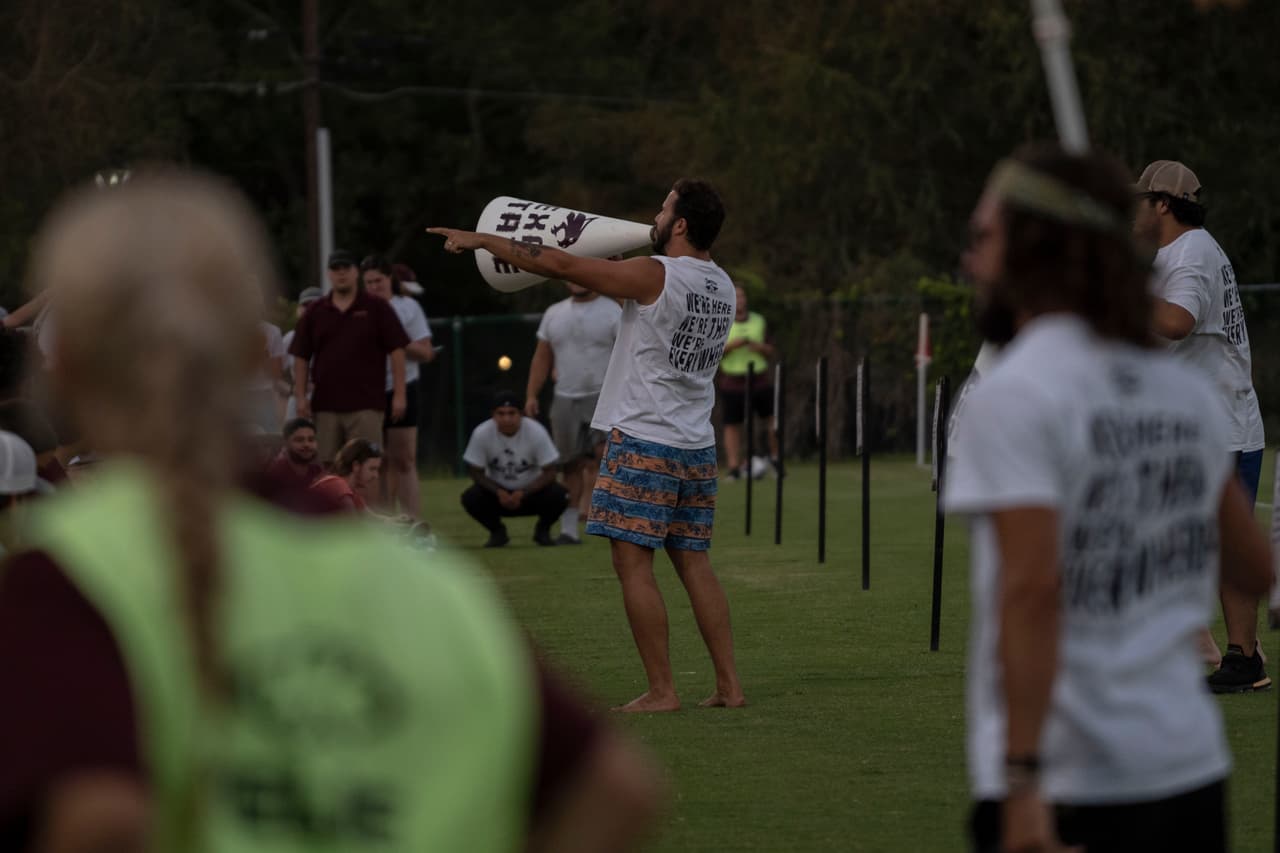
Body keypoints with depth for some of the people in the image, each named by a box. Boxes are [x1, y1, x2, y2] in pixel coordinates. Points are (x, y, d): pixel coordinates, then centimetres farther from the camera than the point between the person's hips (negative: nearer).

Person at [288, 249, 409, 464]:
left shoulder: (377, 308, 5)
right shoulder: (315, 312, 12)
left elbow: (397, 350, 1)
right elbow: (301, 357, 12)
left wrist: (399, 394, -6)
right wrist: (301, 397, 3)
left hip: (365, 405, -3)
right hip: (325, 404, 3)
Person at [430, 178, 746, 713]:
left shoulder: (652, 276, -13)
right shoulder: (721, 286, 10)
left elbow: (560, 265, -9)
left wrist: (481, 241, 0)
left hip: (643, 441, -8)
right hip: (697, 447, 8)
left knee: (632, 561, -3)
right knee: (693, 562, 11)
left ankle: (661, 689, -5)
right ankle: (729, 684, 7)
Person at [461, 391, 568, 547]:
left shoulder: (536, 431, -21)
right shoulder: (481, 434, -20)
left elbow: (549, 474, -18)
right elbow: (476, 473, -11)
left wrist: (522, 494, -30)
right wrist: (499, 493, -28)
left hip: (532, 489, -1)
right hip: (496, 489, 1)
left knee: (558, 496, -30)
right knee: (470, 498, -29)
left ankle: (542, 530, 4)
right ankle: (497, 532, 3)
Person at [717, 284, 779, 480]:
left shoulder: (758, 321, 11)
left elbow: (771, 353, 16)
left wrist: (761, 348, -6)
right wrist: (732, 345, -19)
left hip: (760, 379, 3)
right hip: (732, 381, -3)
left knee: (774, 419, -3)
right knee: (732, 425, -2)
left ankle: (775, 457, 16)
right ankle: (734, 468, 2)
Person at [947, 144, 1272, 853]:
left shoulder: (1013, 394, -10)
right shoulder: (1190, 392, 10)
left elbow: (1033, 587, -20)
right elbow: (1254, 571, 18)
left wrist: (1022, 777, -22)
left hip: (1066, 792, -6)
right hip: (1192, 773, 6)